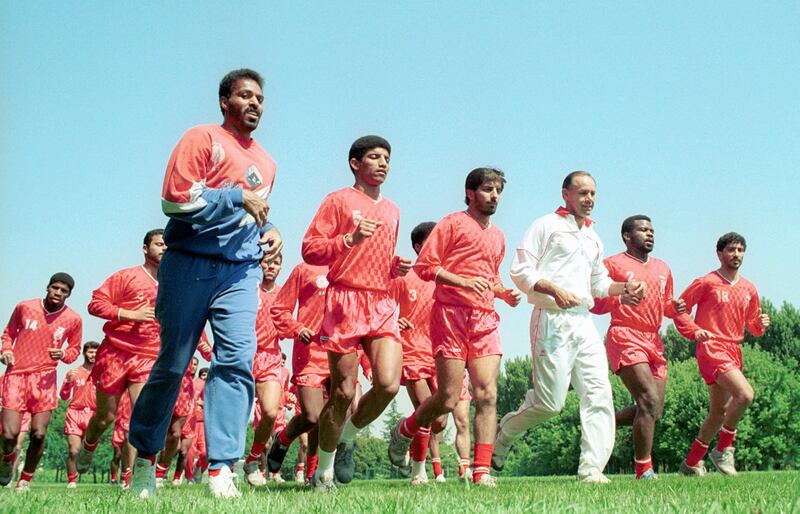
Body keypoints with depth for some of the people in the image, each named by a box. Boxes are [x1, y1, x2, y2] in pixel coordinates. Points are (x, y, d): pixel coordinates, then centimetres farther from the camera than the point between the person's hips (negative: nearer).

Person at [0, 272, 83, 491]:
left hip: (44, 378, 0)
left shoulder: (73, 320, -1)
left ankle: (26, 479, 15)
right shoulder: (24, 307, 0)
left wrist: (63, 354, -10)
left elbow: (75, 349, 13)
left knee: (38, 434, -9)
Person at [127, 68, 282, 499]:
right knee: (172, 364, 2)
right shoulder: (203, 139, 0)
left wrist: (269, 231, 12)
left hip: (241, 273, 5)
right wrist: (238, 195, -10)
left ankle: (222, 467, -13)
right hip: (190, 266, -4)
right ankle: (145, 455, 21)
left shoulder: (266, 164, 21)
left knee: (237, 360, -13)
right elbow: (174, 200, -12)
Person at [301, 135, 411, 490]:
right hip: (345, 301, -5)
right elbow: (310, 250, -4)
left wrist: (397, 267, 11)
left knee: (389, 384, -14)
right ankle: (324, 471, 14)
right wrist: (350, 239, -17)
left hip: (383, 304, 5)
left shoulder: (392, 211, 22)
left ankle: (347, 437, 13)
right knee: (344, 392, -5)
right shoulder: (339, 200, 3)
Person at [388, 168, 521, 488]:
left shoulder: (498, 236, 23)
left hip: (485, 319, 6)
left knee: (487, 395, -8)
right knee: (448, 399, -6)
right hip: (451, 314, -6)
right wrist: (463, 281, -17)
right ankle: (404, 431, 22)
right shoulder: (453, 224, 2)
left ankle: (481, 471, -7)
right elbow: (424, 265, -5)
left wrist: (504, 293, 13)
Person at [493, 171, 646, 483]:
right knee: (550, 402, -8)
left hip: (584, 322, 7)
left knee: (599, 395, -7)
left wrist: (625, 288, 11)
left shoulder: (593, 237, 24)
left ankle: (591, 469, -7)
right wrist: (555, 290, -19)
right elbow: (520, 270, -6)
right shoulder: (546, 225, 1)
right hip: (552, 320, -7)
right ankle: (503, 432, 18)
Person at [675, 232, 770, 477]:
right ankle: (724, 449, -7)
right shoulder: (706, 283, -5)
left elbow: (752, 325, 20)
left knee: (720, 411, 12)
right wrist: (695, 331, -18)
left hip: (734, 351, 7)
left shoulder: (749, 289, 13)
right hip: (712, 349, -7)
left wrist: (761, 324, -3)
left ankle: (691, 463, 25)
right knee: (745, 394, -24)